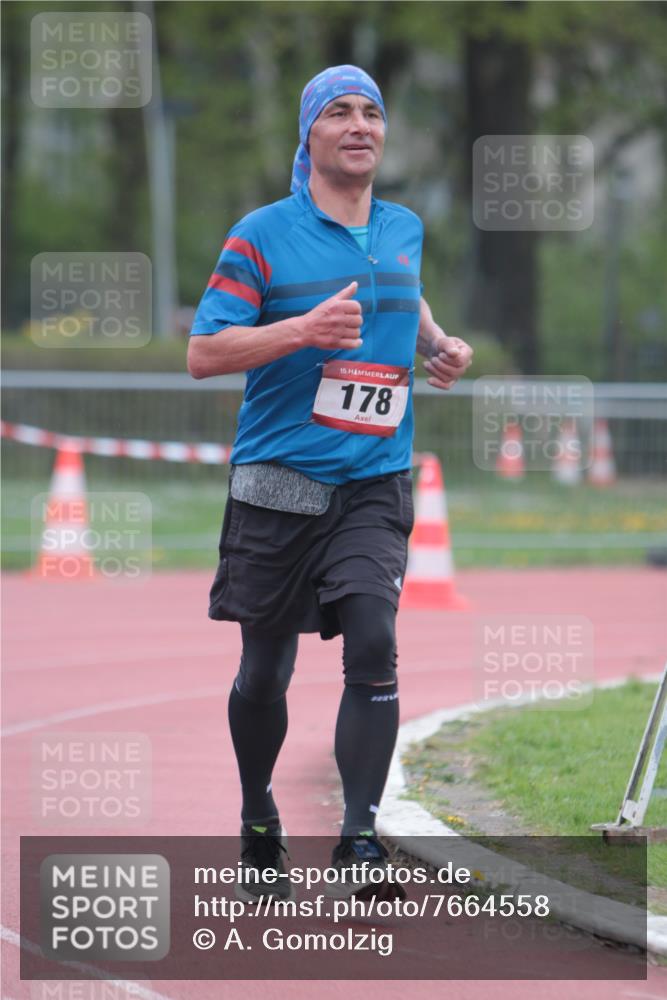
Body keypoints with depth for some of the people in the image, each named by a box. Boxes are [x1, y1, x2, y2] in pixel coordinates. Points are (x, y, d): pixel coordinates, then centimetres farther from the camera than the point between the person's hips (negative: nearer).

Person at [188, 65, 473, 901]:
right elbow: (203, 354, -9)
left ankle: (360, 835, -14)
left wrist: (438, 346, 12)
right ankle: (258, 825, 29)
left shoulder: (404, 230, 10)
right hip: (277, 484, -2)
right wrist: (305, 330, -21)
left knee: (373, 644, -17)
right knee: (265, 671, 6)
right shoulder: (263, 235, -4)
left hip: (374, 485, 2)